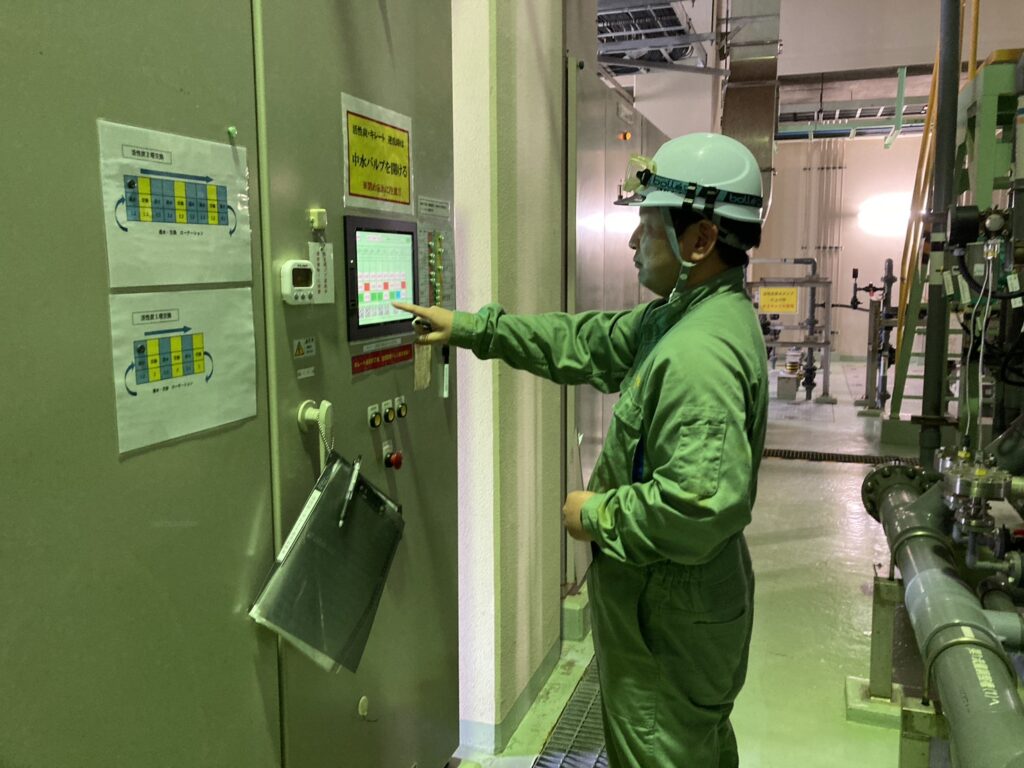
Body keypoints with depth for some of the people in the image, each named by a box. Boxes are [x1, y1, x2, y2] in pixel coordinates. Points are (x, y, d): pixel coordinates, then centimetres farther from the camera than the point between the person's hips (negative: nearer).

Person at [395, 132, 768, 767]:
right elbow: (587, 342, 11)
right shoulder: (679, 317, 4)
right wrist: (470, 327, 11)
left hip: (668, 619, -9)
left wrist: (597, 516, -20)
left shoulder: (701, 353, -31)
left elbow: (702, 504, -36)